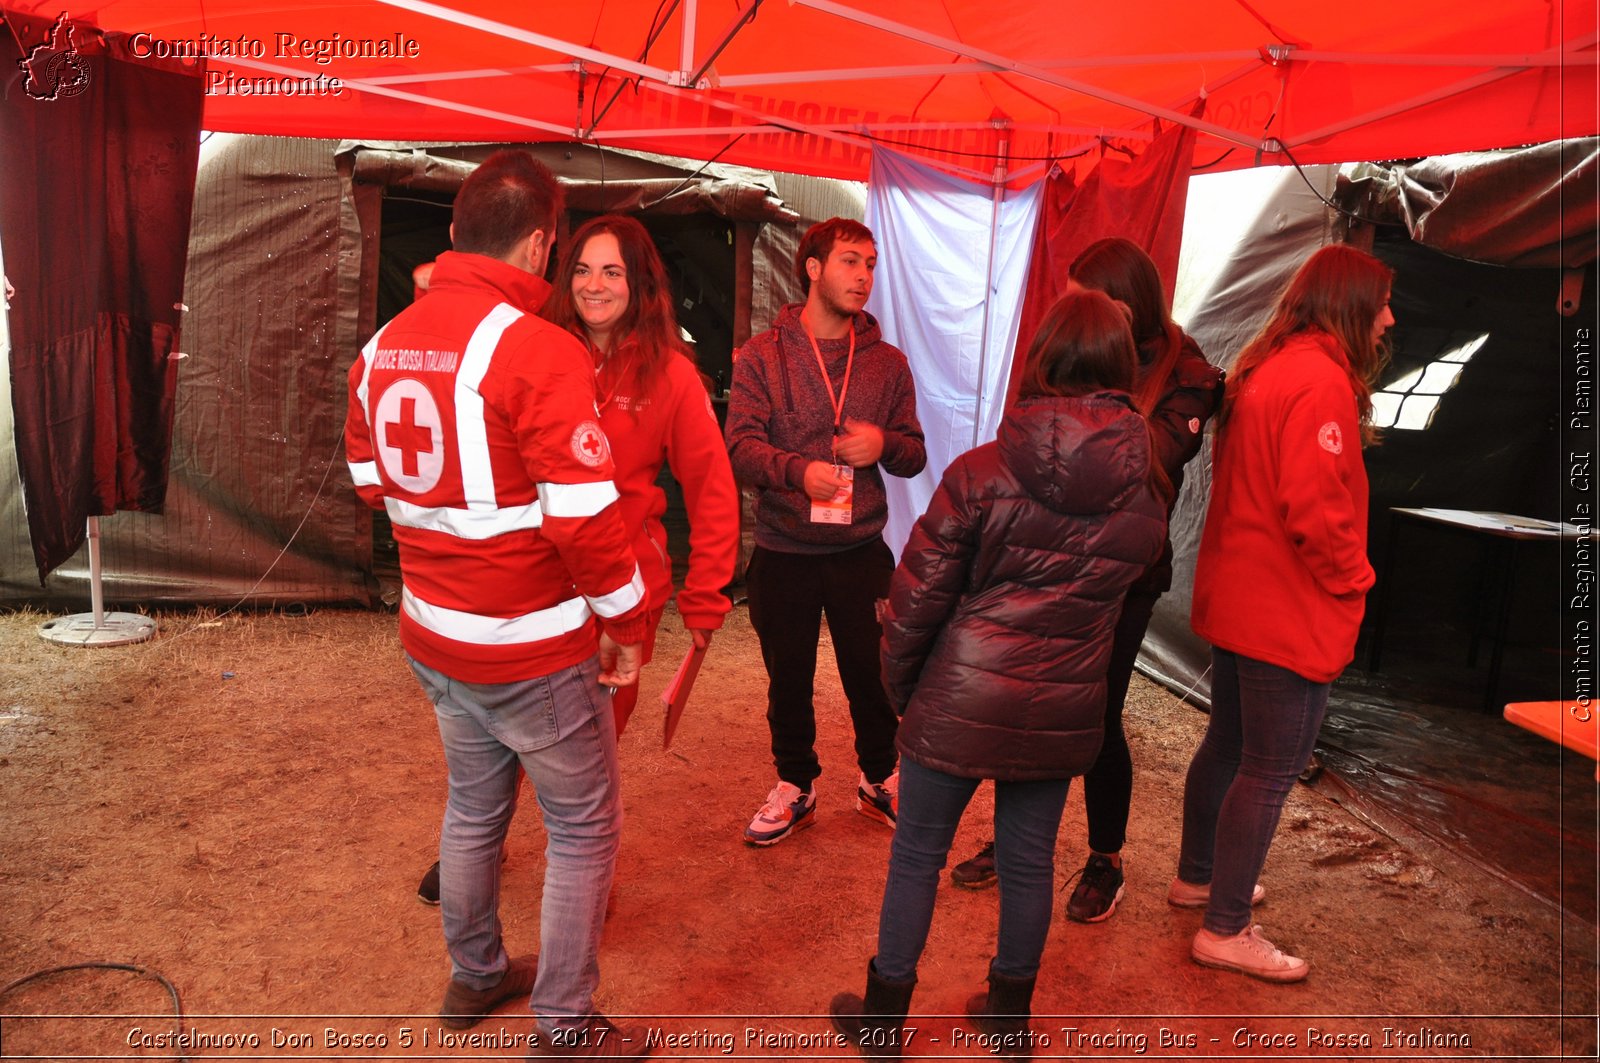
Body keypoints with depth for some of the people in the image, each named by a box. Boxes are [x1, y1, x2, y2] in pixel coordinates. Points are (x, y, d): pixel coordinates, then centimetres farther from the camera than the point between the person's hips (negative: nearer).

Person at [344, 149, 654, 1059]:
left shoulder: (385, 345, 2)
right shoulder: (537, 349, -21)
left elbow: (370, 476, 14)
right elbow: (585, 517, -23)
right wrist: (627, 623, -12)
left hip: (433, 638, 8)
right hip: (532, 650, -7)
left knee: (474, 806, 25)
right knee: (586, 829, 11)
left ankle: (475, 977, 44)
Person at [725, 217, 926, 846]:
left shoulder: (887, 362, 7)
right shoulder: (760, 357, 0)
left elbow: (914, 456, 9)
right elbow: (740, 446, -11)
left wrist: (884, 444, -14)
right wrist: (798, 469, -30)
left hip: (861, 551, 1)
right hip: (782, 553, -1)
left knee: (871, 674, 10)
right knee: (788, 679, 12)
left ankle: (879, 781, 35)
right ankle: (796, 788, 34)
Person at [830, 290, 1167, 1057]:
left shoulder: (982, 473, -15)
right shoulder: (1144, 490, -3)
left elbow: (918, 595, -11)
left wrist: (898, 682, 3)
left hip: (961, 704, -3)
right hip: (1061, 713, 3)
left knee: (917, 853, 13)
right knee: (1029, 860, 19)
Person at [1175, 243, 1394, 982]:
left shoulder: (1264, 370, 12)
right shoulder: (1322, 380, -18)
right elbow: (1316, 508, -24)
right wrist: (1352, 582, -8)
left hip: (1237, 601, 10)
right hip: (1291, 614, -10)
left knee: (1227, 743, 21)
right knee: (1272, 769, 0)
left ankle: (1197, 877, 37)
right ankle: (1225, 931, 11)